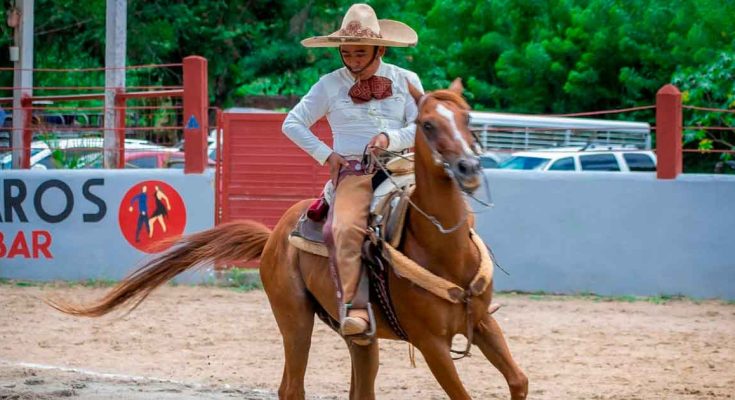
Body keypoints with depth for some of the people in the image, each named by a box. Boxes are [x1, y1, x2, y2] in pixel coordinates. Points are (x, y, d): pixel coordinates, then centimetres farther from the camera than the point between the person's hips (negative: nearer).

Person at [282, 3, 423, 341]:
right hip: (354, 171, -2)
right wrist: (326, 154, 2)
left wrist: (391, 139, -12)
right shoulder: (330, 85, 11)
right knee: (346, 228, -33)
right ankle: (353, 310, -41)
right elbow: (293, 124, 14)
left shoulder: (406, 81, 13)